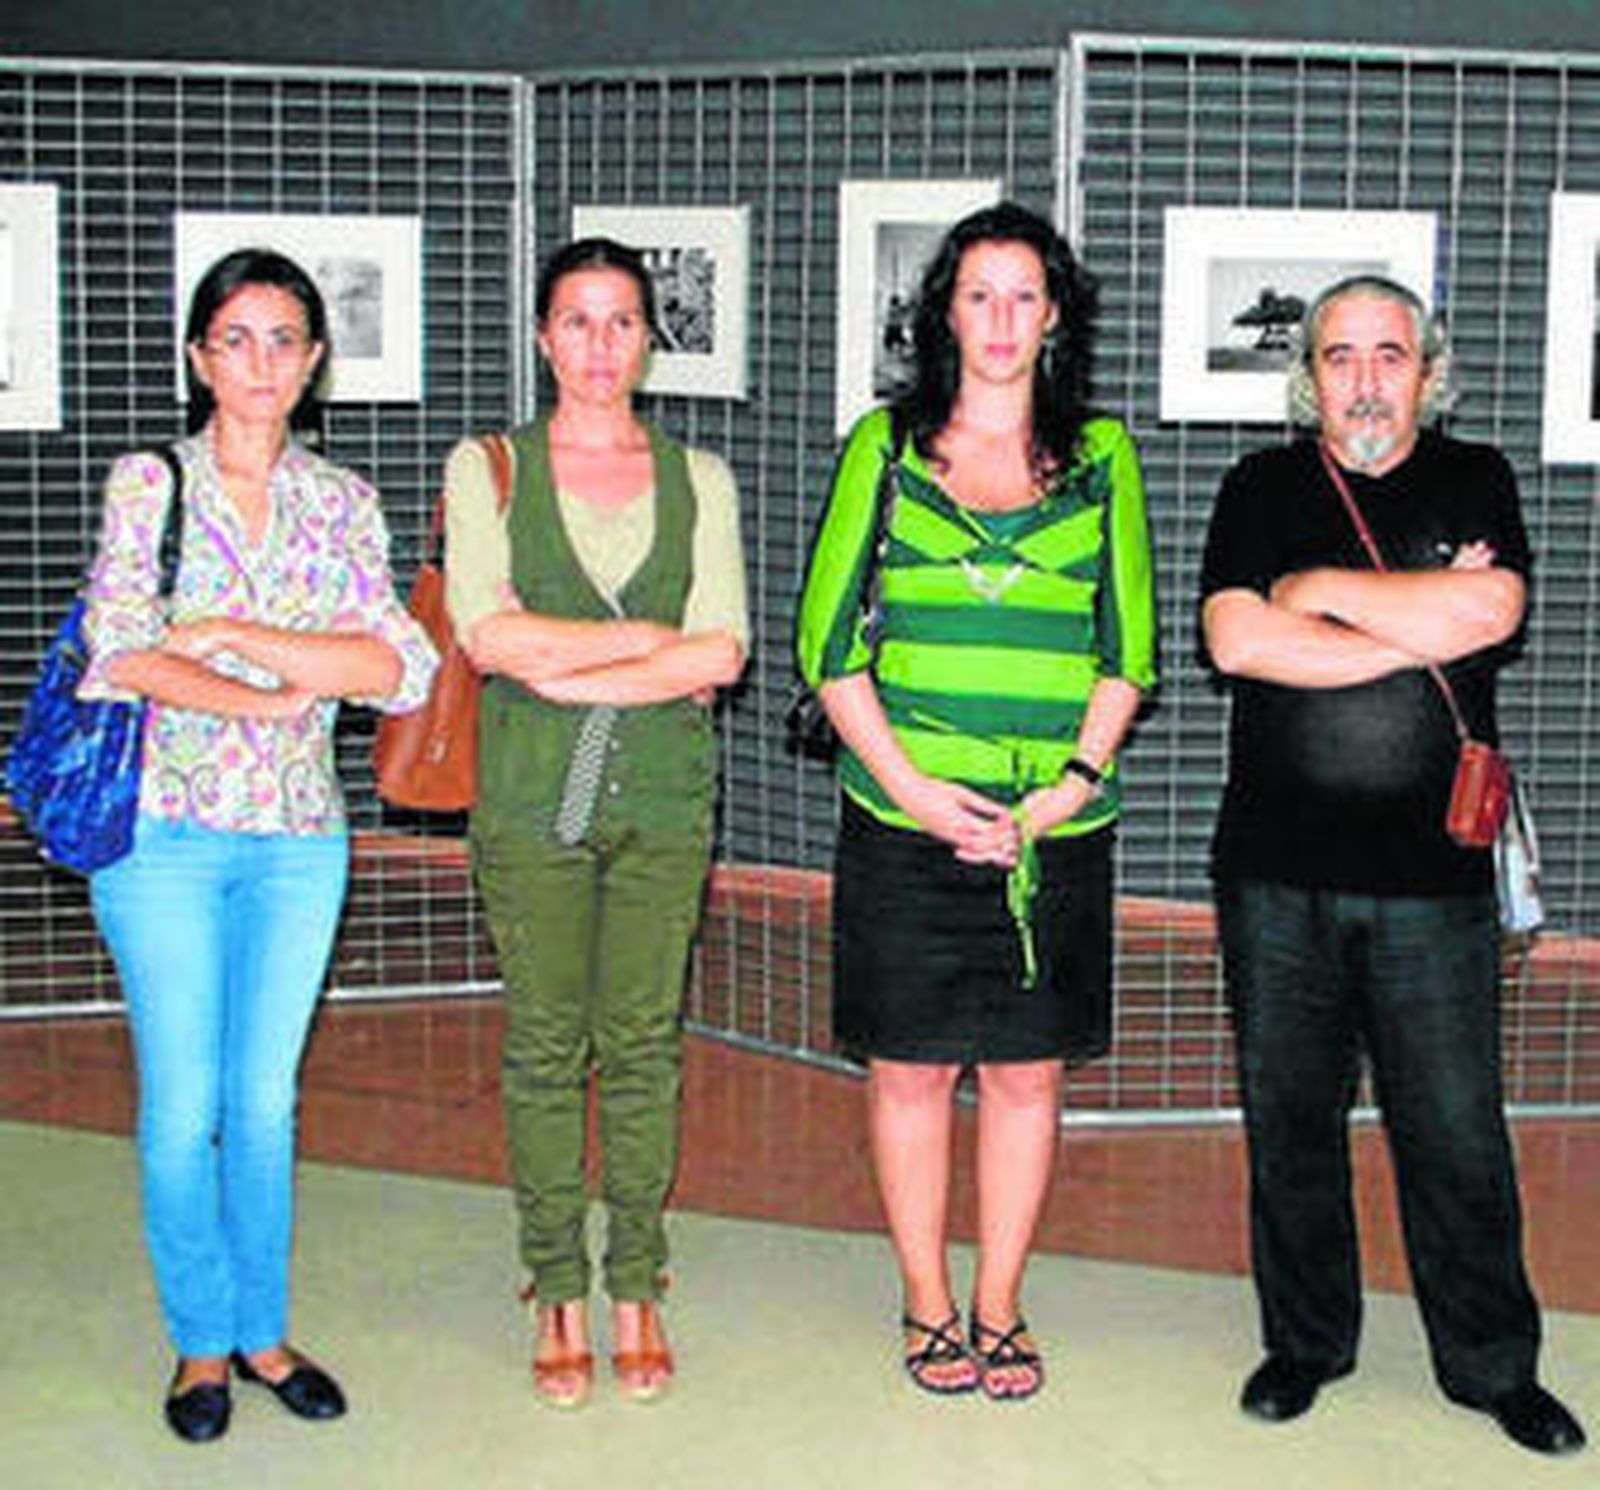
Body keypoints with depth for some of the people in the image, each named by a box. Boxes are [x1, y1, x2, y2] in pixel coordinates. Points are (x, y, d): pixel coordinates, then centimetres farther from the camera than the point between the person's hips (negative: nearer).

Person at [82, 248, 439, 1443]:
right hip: (166, 831, -2)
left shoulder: (342, 501, 6)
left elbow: (404, 666, -8)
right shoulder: (149, 484, -1)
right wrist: (280, 698, -18)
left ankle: (263, 1330, 25)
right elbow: (124, 651, -14)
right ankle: (201, 1343, 20)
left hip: (300, 839, 2)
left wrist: (232, 636, -15)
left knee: (266, 1099, 10)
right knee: (183, 1101, 3)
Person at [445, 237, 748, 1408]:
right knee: (545, 1044, 4)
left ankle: (637, 1295, 17)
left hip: (665, 795, 1)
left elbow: (725, 653, -4)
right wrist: (656, 636, -9)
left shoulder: (697, 478, 8)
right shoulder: (489, 468, 4)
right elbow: (487, 633, -10)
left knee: (643, 1043, 6)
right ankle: (561, 1299, 16)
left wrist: (569, 672, -11)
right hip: (532, 795, -1)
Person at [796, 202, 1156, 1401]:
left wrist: (1077, 779, -6)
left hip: (1056, 824, 1)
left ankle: (1000, 1307, 23)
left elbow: (1129, 648, 8)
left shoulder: (1102, 456, 8)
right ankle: (928, 1305, 22)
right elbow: (828, 640, 1)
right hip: (905, 816, -1)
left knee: (1028, 1071, 7)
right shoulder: (885, 447, 4)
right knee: (912, 1068, 6)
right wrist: (911, 783, -9)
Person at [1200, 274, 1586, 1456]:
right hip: (1277, 871, 1)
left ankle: (1494, 1365, 20)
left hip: (1433, 876, 0)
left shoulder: (1475, 482, 9)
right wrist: (1424, 619, -7)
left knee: (1458, 1134, 3)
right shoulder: (1264, 489, 8)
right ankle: (1306, 1343, 26)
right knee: (1291, 1122, 9)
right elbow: (1236, 639, -9)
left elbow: (1489, 613, -11)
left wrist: (1321, 586, -5)